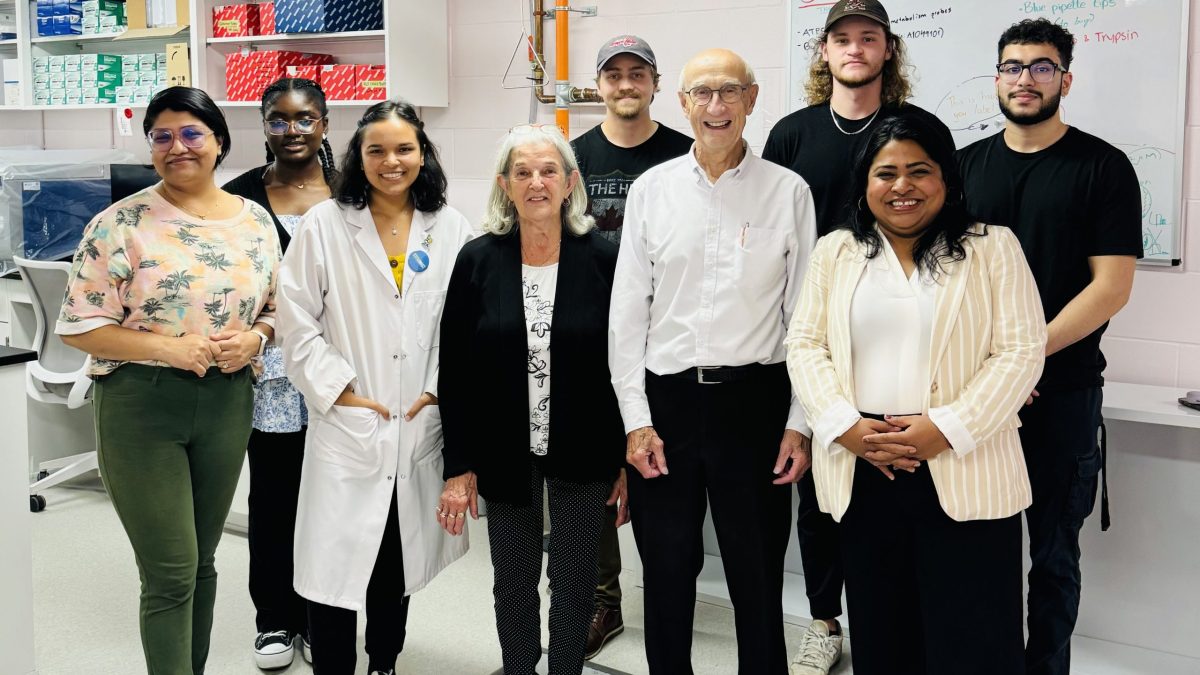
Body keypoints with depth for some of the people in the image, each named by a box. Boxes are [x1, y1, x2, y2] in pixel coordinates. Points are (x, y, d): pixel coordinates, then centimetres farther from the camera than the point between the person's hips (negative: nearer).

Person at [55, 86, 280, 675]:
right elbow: (78, 326, -8)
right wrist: (167, 347, -20)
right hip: (141, 408, -4)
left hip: (227, 404, 4)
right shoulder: (122, 223, -7)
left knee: (202, 562, 16)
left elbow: (277, 310, 13)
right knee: (170, 575, -1)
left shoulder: (255, 221, 5)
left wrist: (253, 337, -9)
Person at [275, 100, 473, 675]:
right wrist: (340, 391, -8)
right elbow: (296, 322, -3)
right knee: (335, 564, 0)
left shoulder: (450, 229, 3)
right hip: (347, 428, -2)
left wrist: (438, 391, -5)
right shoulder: (324, 224, -2)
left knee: (398, 564, 16)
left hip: (420, 427, 2)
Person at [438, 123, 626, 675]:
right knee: (514, 582, 13)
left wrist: (627, 460, -2)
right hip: (504, 453, 1)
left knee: (574, 579, 11)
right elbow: (455, 371, -3)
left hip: (582, 453, -1)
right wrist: (459, 466, -5)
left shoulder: (602, 259, -7)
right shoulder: (478, 261, -5)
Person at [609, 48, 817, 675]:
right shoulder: (651, 188, 4)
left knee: (758, 575, 10)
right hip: (667, 397, 2)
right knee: (667, 571, 14)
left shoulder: (788, 191, 0)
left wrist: (800, 423, -3)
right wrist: (636, 417, -1)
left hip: (755, 398, -1)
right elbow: (628, 310, 3)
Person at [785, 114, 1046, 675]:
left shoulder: (992, 249, 4)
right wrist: (845, 425, -10)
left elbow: (1021, 351, -3)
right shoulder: (834, 252, 11)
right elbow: (805, 345, 6)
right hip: (860, 471, 3)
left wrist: (948, 428, -14)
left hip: (964, 473, -2)